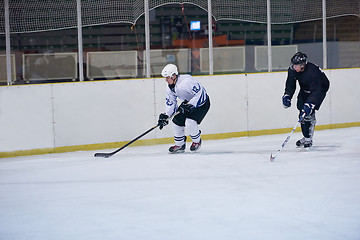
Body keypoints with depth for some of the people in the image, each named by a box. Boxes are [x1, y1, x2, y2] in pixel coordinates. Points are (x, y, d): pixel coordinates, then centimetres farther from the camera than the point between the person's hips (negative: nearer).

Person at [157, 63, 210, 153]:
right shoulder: (170, 87, -5)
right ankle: (179, 145, 16)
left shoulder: (187, 81, -34)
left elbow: (200, 94, -32)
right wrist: (165, 116, -10)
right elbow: (170, 103, 2)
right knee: (177, 120, -2)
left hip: (202, 103, -9)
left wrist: (190, 105, -38)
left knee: (190, 122, -24)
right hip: (188, 102, 9)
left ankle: (197, 141, 4)